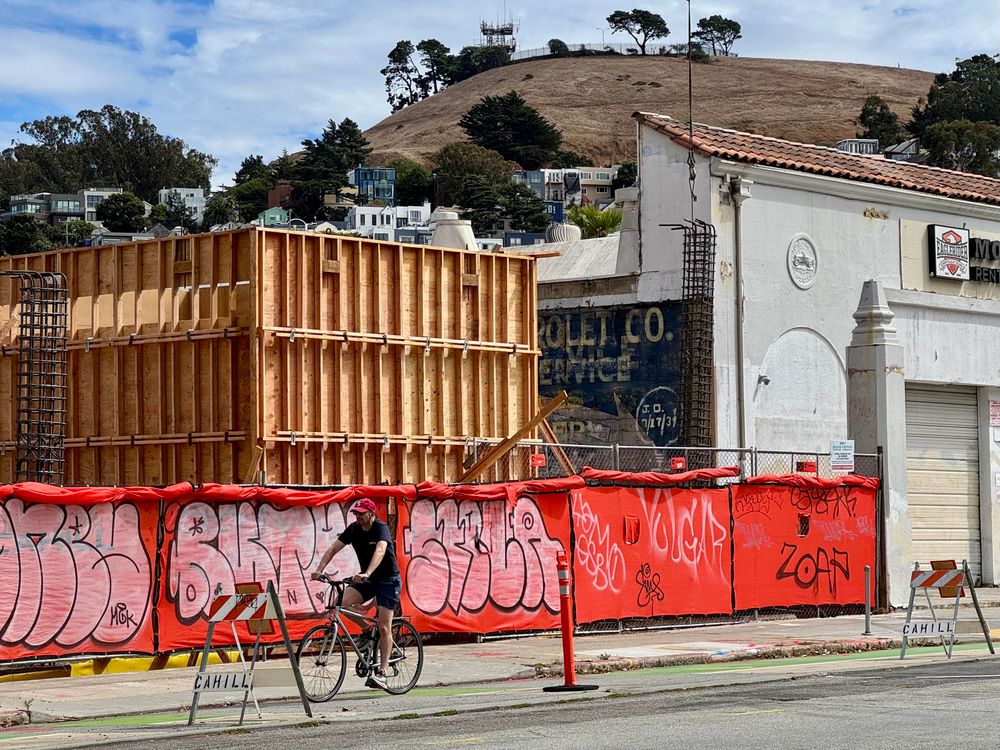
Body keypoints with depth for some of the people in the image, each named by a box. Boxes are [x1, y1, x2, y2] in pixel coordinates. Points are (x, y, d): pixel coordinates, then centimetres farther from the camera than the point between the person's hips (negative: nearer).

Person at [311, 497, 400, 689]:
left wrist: (366, 574, -54)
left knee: (384, 627, -11)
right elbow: (333, 549, -7)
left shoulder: (381, 529, -20)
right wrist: (319, 570, -23)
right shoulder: (353, 529, -3)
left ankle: (382, 671, -7)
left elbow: (380, 551, -38)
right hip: (367, 580, 6)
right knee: (343, 601, -20)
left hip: (387, 580, -6)